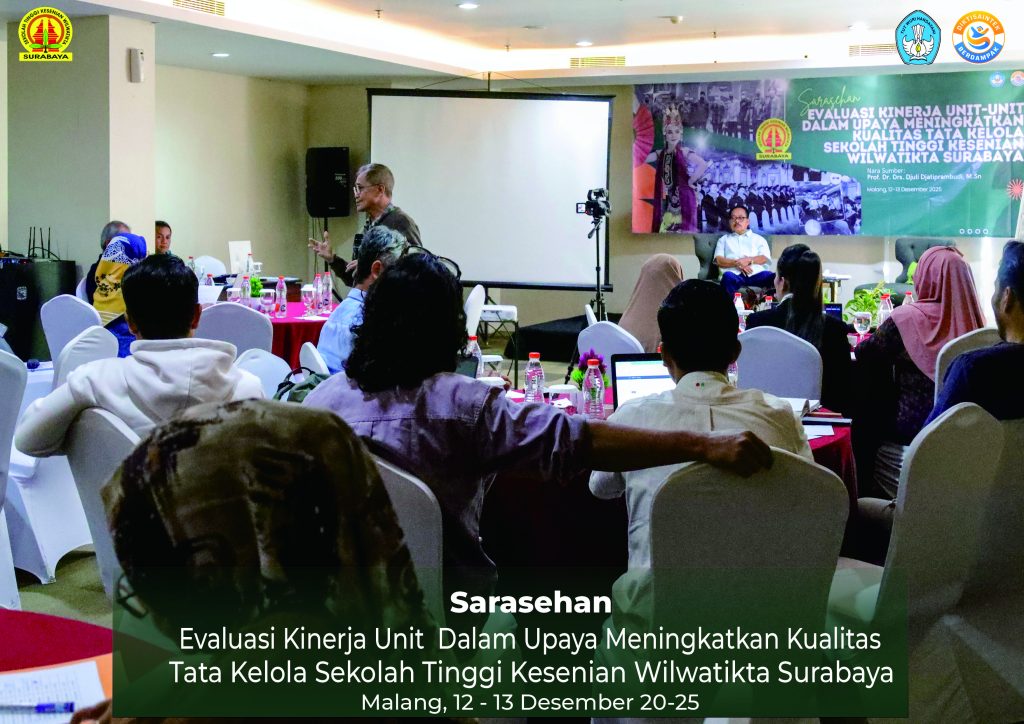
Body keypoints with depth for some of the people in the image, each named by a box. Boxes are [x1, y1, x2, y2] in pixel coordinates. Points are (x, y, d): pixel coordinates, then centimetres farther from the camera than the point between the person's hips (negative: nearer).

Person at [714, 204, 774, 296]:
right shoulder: (724, 239, 28)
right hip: (735, 275, -1)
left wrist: (749, 260, -10)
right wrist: (737, 263, -8)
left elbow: (765, 258, 10)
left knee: (770, 277, -34)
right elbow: (719, 260, 11)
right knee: (728, 276, -39)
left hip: (756, 274, 1)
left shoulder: (758, 239, 28)